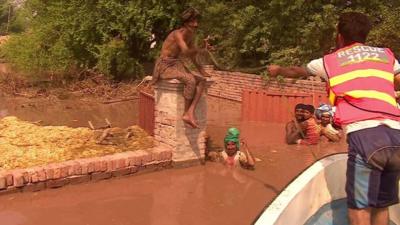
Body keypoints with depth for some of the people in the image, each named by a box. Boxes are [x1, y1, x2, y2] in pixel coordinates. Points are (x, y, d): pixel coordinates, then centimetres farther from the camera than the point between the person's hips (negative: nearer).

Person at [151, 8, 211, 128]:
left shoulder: (191, 35, 8)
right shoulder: (178, 33, -18)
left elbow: (192, 55, 18)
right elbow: (185, 52, -33)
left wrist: (201, 71, 9)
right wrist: (200, 50, -16)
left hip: (177, 66, 8)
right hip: (165, 66, -8)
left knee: (202, 80, -12)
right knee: (191, 80, -31)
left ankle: (190, 113, -24)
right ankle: (186, 113, -14)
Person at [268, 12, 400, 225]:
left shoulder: (330, 60, 16)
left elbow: (297, 71, 33)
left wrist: (278, 69, 53)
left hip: (364, 135, -4)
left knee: (359, 207, -2)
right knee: (382, 204, 15)